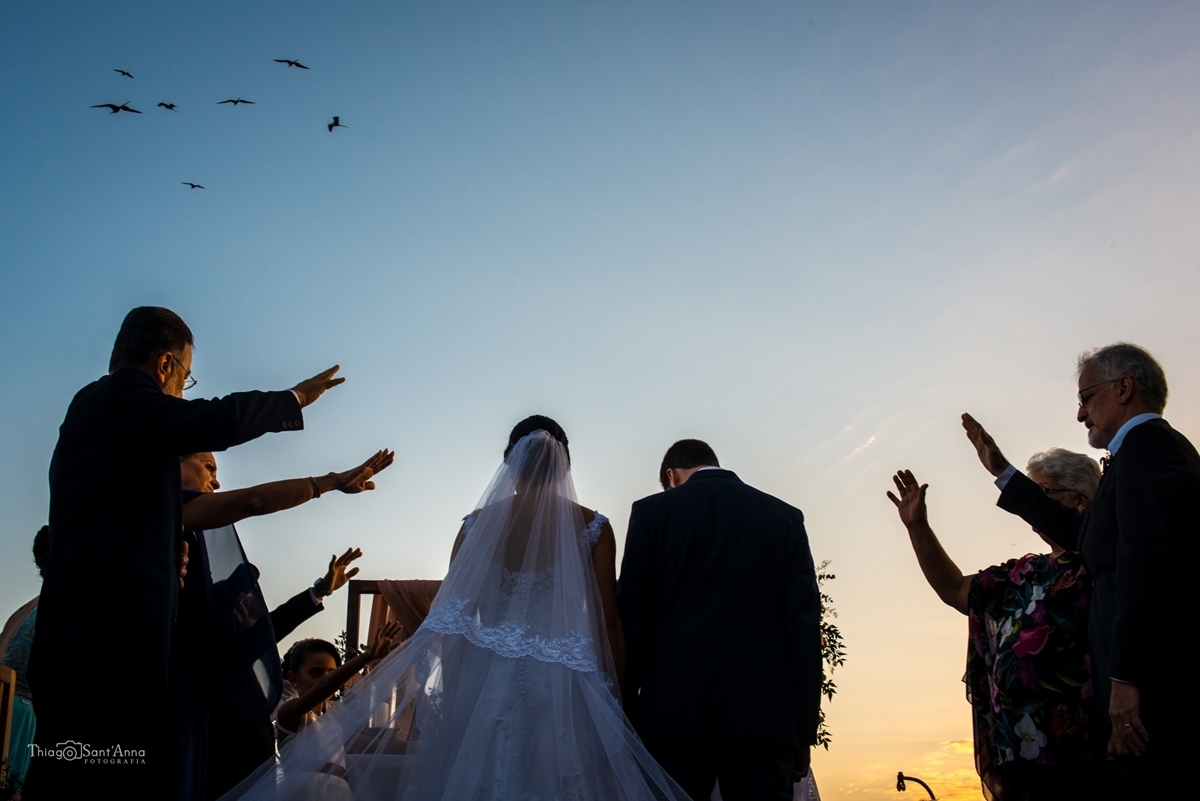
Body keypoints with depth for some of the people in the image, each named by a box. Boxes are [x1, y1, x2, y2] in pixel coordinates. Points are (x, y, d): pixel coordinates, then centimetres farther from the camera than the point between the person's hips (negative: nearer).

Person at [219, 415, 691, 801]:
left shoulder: (478, 523, 3)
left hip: (487, 683, 2)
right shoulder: (593, 527, 0)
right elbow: (606, 622, -3)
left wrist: (453, 695, 9)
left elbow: (452, 614, 1)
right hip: (566, 687, -2)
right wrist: (613, 697, 5)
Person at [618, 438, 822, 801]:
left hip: (675, 710, -1)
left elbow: (632, 617, 2)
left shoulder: (652, 511, 6)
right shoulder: (785, 517, 11)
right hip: (762, 713, 1)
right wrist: (803, 731, 7)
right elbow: (805, 625, 5)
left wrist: (626, 715, 7)